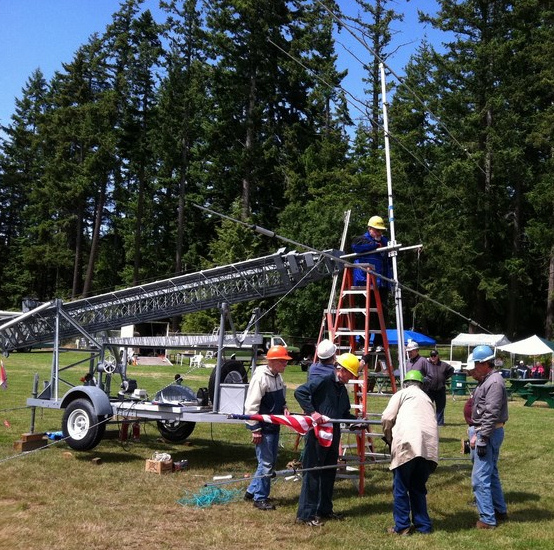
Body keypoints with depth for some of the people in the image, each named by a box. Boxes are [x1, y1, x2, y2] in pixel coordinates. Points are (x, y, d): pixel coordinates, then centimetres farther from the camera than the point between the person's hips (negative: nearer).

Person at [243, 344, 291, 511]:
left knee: (271, 462, 17)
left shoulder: (278, 377, 8)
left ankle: (252, 491, 31)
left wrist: (284, 407, 4)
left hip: (274, 426, 9)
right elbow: (251, 405, -21)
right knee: (266, 463, -2)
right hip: (263, 427, -9)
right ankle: (260, 498, 13)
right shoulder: (261, 377, -20)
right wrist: (255, 429, -21)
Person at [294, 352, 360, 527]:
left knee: (329, 472, 16)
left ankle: (324, 509, 29)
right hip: (317, 434, -9)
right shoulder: (322, 381, -12)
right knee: (312, 472, -4)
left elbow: (344, 414, 24)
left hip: (333, 435, 9)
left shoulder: (342, 389, 16)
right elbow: (299, 392, -22)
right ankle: (305, 514, 2)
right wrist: (312, 412, -27)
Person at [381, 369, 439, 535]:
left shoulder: (402, 393, 15)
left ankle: (402, 526, 10)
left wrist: (389, 439, 19)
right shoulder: (427, 399, 31)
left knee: (400, 487, 7)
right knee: (418, 487, 19)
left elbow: (386, 419, 2)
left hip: (407, 444, -5)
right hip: (429, 446, 5)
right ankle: (423, 525, 21)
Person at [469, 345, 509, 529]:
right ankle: (500, 511, 33)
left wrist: (482, 439, -23)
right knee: (491, 474, 21)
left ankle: (487, 519, -2)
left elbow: (491, 414, -24)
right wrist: (477, 434, 15)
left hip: (490, 434, -11)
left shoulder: (494, 382, -18)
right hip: (485, 432, 11)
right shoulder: (486, 381, 14)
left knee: (480, 478, -8)